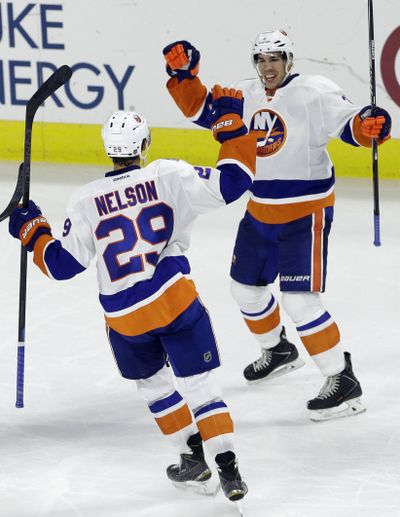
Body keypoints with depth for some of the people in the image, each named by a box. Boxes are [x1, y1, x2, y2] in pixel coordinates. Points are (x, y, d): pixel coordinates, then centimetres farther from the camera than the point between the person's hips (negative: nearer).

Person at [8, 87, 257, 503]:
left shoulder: (86, 201, -4)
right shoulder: (169, 177, -8)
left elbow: (62, 264, 2)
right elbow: (230, 182, -7)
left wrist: (32, 232, 19)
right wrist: (231, 124, 3)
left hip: (125, 318, 1)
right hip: (177, 303, -1)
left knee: (152, 383, 24)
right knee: (198, 383, 4)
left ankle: (193, 458, 25)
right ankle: (227, 468, -5)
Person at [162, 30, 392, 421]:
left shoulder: (315, 92, -15)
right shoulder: (247, 95, 4)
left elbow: (348, 123, -22)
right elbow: (202, 109, 13)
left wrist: (370, 125, -44)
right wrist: (183, 75, -1)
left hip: (305, 213, -8)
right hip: (260, 210, 8)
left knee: (299, 300, -16)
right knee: (245, 286, 21)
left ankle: (342, 380, -8)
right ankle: (278, 351, 46)